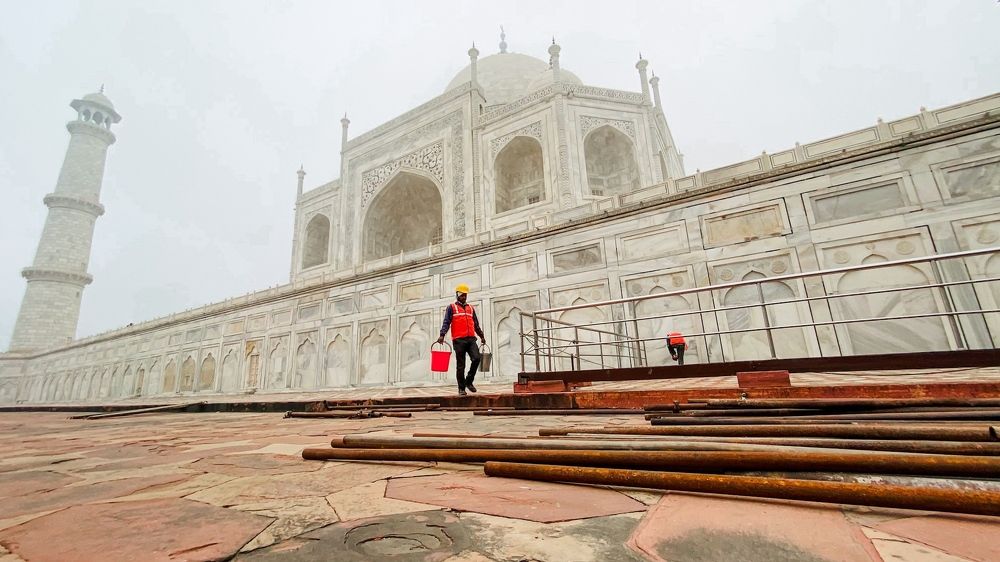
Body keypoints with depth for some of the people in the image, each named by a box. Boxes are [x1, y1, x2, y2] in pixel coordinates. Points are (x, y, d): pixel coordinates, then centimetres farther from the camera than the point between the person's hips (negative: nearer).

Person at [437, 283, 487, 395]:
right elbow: (446, 322, -4)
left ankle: (469, 381, 5)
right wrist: (442, 335, -17)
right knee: (460, 365, 1)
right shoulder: (451, 307, 8)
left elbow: (476, 324, 25)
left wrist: (481, 336, 22)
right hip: (459, 340, -3)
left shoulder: (471, 308, 21)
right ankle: (461, 388, 12)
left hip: (471, 339, 4)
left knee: (476, 358, -15)